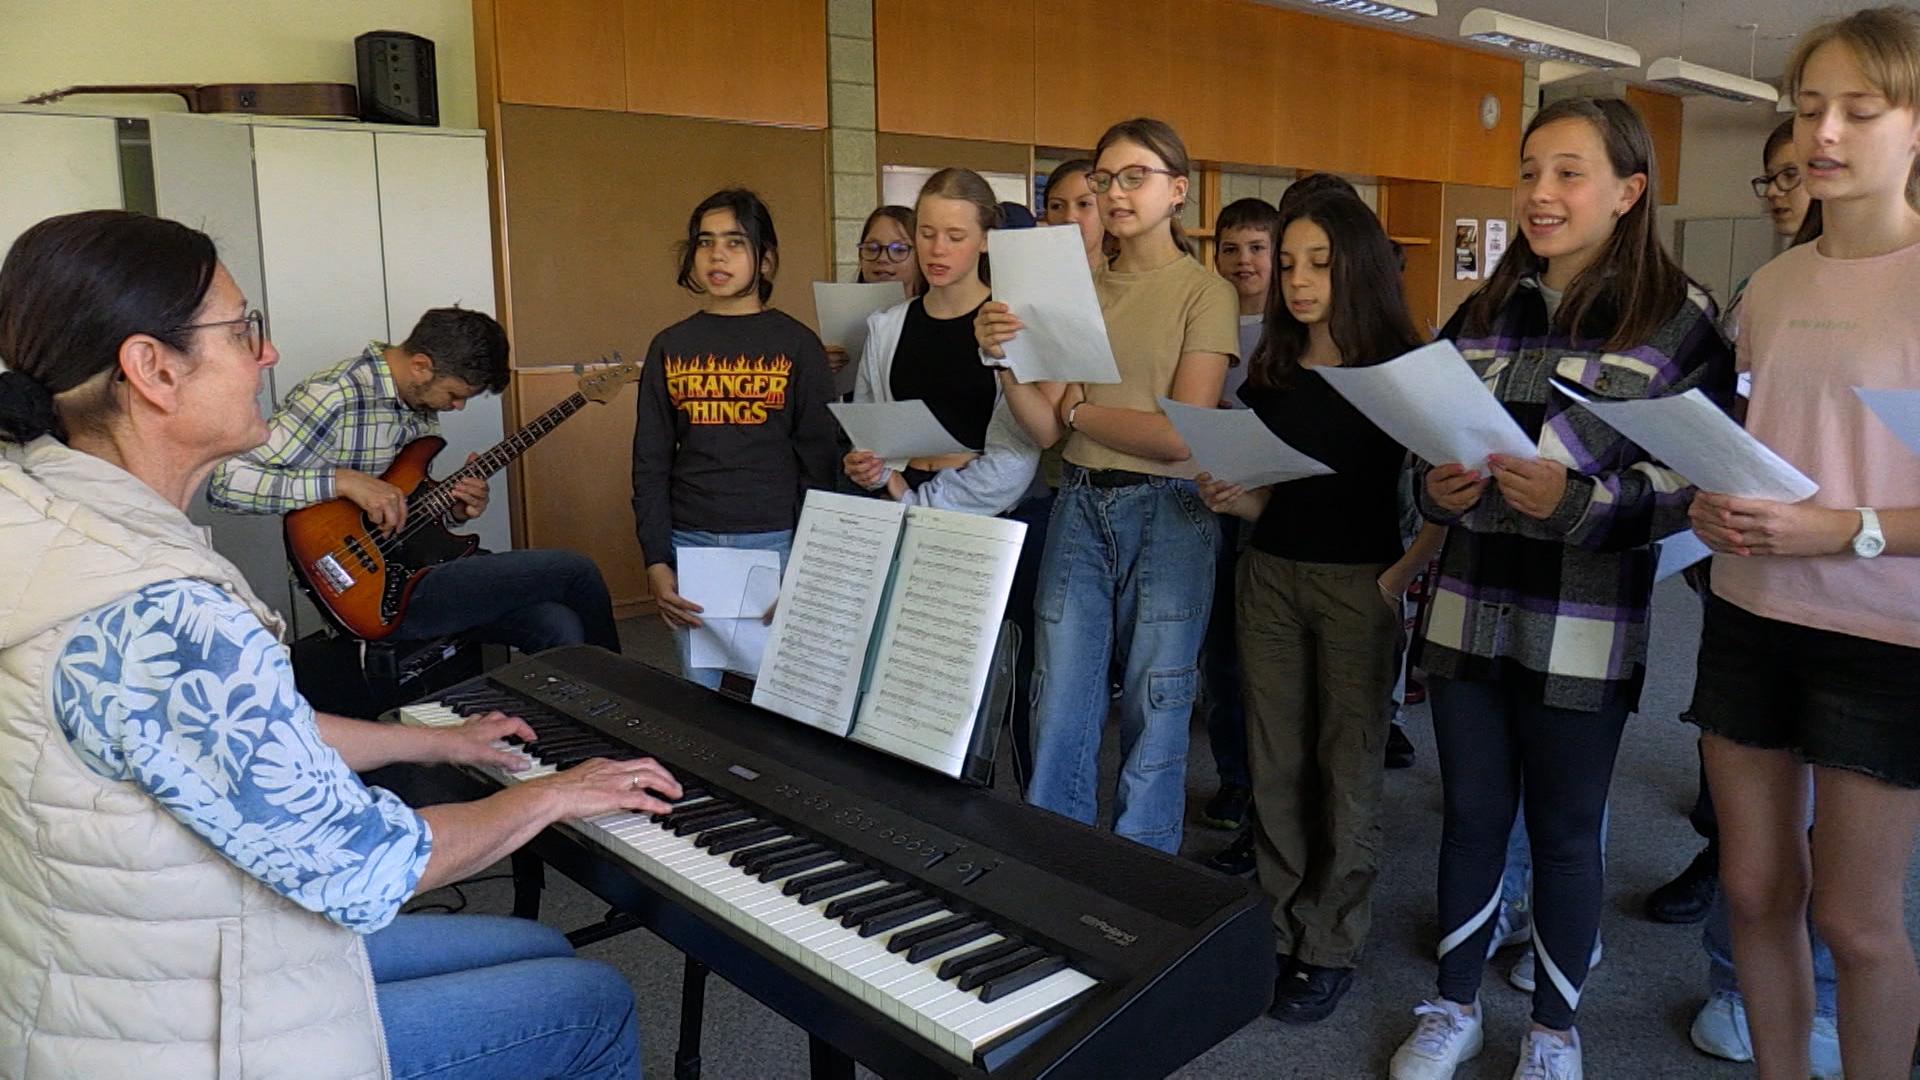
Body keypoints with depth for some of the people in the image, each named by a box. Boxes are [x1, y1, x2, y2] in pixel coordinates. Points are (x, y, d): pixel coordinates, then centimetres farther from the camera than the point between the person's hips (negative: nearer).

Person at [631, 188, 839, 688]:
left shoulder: (798, 345, 0)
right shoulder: (670, 346, 8)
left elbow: (820, 463, -1)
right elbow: (650, 464, 8)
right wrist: (656, 562, -1)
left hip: (776, 542, -2)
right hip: (690, 544, 2)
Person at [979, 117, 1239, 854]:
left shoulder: (1205, 293, -4)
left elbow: (1181, 435, -13)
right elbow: (1043, 429, 0)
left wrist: (1077, 409, -5)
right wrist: (1005, 362, -17)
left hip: (1167, 514, -4)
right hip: (1079, 508, 4)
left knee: (1153, 719, 7)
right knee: (1058, 717, 7)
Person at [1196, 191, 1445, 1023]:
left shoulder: (1402, 369, -5)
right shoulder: (1270, 372, 7)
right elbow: (1265, 496, 12)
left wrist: (1406, 572, -17)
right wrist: (1231, 498, -9)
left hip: (1360, 584, -4)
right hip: (1270, 578, 5)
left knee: (1346, 768, 5)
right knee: (1274, 765, 10)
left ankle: (1331, 947, 18)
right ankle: (1279, 928, 24)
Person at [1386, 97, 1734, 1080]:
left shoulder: (1679, 319, -4)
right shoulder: (1481, 313, 9)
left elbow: (1698, 479, -8)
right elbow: (1423, 447, 14)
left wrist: (1577, 500, -23)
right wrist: (1436, 488, -8)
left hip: (1584, 632, -3)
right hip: (1468, 615, 4)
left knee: (1565, 829, 10)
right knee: (1471, 813, 14)